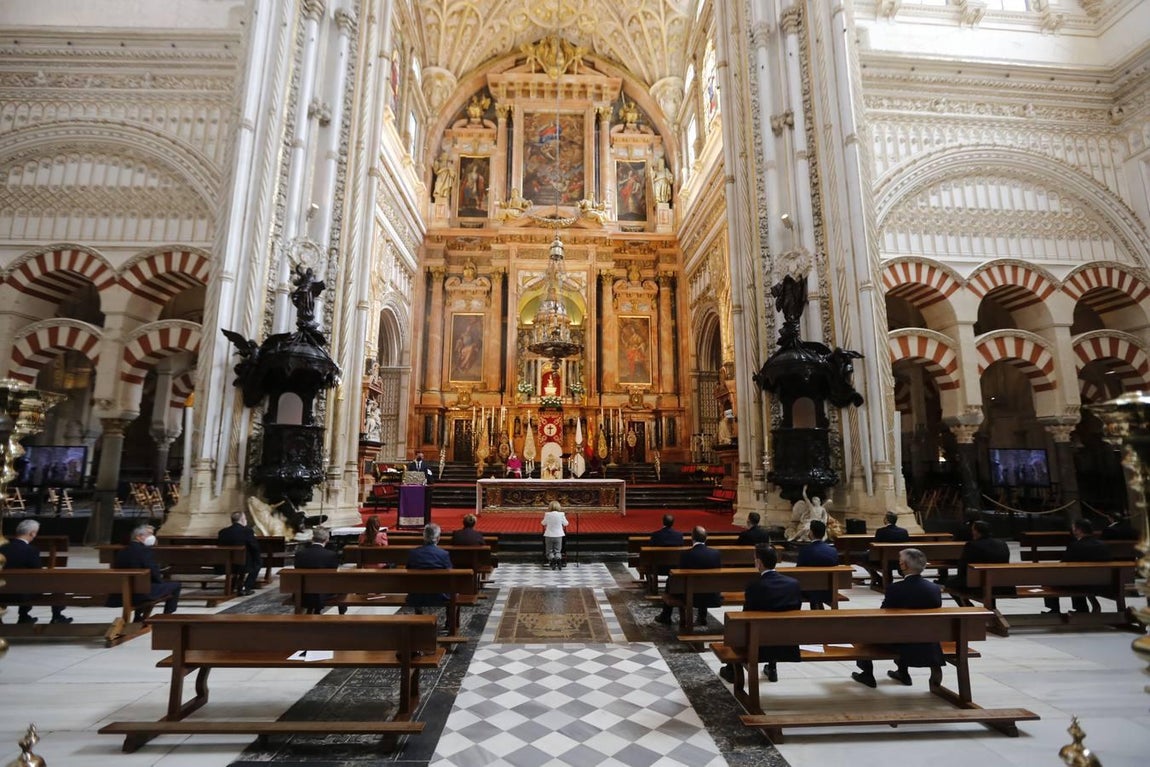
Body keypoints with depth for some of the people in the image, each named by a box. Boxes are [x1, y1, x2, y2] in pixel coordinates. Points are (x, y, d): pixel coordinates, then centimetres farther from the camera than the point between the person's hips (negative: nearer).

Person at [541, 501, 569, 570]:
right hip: (558, 535, 1)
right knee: (557, 551, 12)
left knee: (549, 551, 9)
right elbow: (565, 524, 5)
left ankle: (552, 559, -19)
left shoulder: (547, 514, -8)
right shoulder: (561, 514, -8)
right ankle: (558, 559, -16)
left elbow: (543, 523, 7)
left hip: (549, 535, -1)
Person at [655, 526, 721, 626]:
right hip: (713, 597, 3)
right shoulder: (716, 553, -9)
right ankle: (702, 617, 39)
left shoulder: (686, 554, -18)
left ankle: (665, 617, 37)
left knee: (671, 581, 23)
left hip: (692, 596, -3)